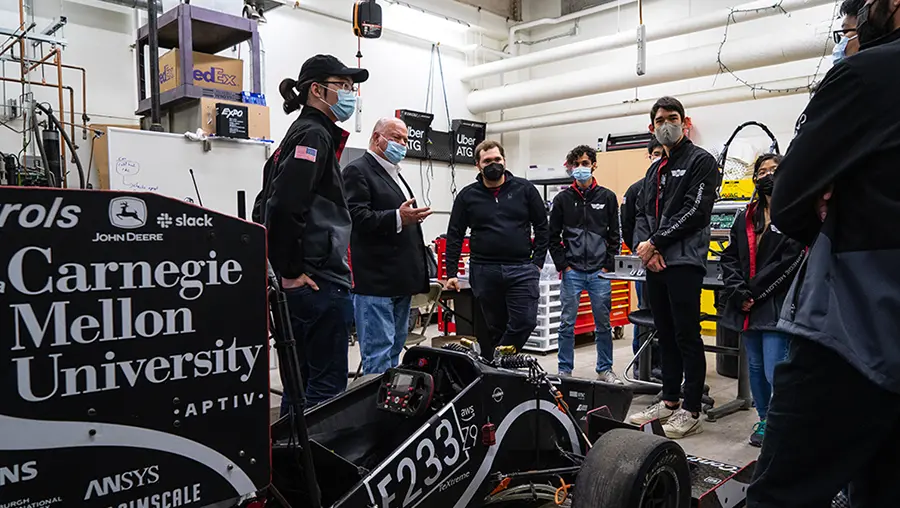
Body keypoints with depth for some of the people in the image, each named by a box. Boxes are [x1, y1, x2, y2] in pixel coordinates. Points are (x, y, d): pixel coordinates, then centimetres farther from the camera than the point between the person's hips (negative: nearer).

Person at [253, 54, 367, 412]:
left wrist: (283, 268, 17)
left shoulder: (301, 134, 19)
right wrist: (291, 271, -16)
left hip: (304, 285, 10)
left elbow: (265, 207, 21)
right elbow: (284, 206, -23)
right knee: (328, 387, -3)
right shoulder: (315, 135, -10)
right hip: (320, 283, -10)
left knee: (301, 382, 17)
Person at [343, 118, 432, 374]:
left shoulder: (396, 175, 23)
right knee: (378, 354, -7)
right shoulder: (358, 170, -6)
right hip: (375, 283, -9)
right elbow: (357, 217, -20)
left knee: (394, 351, 15)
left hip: (400, 283, 9)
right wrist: (398, 218, -31)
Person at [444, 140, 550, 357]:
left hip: (522, 269, 0)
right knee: (493, 328, 8)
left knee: (525, 322, -9)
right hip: (483, 271, 0)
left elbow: (542, 227, 7)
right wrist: (451, 274, 1)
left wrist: (537, 263, 0)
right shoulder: (468, 195, 6)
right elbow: (454, 236, 6)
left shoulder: (525, 189, 5)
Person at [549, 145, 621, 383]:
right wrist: (562, 265, -3)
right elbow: (553, 236, 5)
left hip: (600, 272, 1)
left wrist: (608, 266, -1)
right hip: (572, 271, 0)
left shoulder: (607, 197, 5)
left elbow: (615, 235, 6)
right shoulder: (562, 199, 4)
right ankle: (565, 370, 14)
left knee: (603, 323, 8)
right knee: (567, 323, 3)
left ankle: (605, 369, 21)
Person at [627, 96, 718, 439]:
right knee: (665, 335, 13)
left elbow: (695, 211, -12)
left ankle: (691, 411, 5)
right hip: (655, 263, 8)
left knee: (687, 336, -4)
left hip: (684, 262, -7)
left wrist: (656, 242, -12)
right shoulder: (655, 170, 22)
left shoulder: (700, 161, -1)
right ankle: (670, 401, 23)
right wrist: (646, 248, -3)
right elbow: (642, 214, 16)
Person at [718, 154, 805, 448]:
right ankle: (764, 420, 29)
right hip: (746, 307, 6)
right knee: (755, 367, 15)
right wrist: (737, 291, -6)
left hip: (777, 306, -6)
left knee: (775, 374, -9)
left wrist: (753, 294, -13)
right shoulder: (747, 217, 15)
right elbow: (729, 256, 10)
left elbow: (789, 261, -13)